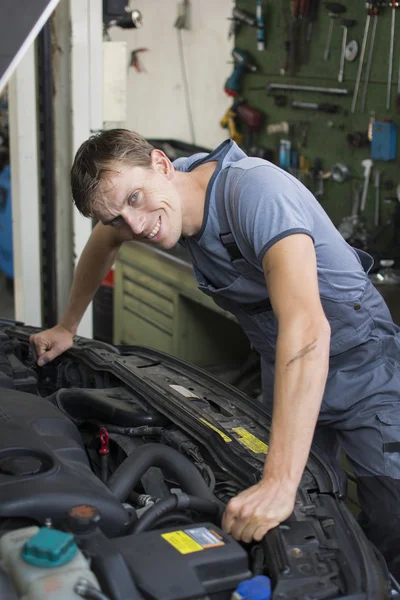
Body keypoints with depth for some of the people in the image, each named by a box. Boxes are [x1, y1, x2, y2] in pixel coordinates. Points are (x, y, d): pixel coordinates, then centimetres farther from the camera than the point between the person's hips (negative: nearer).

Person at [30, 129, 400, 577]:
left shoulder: (255, 191, -34)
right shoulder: (165, 196, -8)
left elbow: (307, 327, -46)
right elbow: (103, 243, 17)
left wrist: (279, 482, -50)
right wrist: (67, 327, 24)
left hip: (364, 375, -7)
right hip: (286, 377, 7)